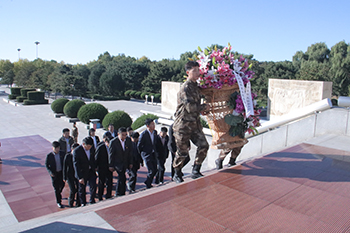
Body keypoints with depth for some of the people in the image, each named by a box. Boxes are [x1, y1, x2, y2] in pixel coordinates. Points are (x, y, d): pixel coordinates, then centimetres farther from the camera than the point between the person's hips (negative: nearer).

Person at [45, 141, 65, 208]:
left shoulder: (62, 154, -8)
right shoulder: (49, 156, -15)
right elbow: (46, 165, -5)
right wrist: (50, 172, -16)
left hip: (61, 172, 3)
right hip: (54, 174, -3)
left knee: (62, 185, 18)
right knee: (56, 188, 5)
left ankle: (59, 194, 51)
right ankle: (58, 202, 19)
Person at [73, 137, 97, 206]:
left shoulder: (91, 148, -6)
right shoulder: (77, 151, -22)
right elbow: (76, 165, -20)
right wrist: (80, 177, -21)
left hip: (91, 172, 3)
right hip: (82, 174, -3)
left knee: (93, 187, -1)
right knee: (82, 189, 13)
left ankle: (92, 201, 23)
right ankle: (83, 203, 34)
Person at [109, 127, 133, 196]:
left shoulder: (128, 140, -4)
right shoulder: (113, 141, -15)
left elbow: (130, 152, 4)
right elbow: (111, 154, -8)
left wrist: (130, 163, 4)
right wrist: (111, 165, -7)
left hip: (125, 163, 4)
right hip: (117, 163, -4)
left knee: (121, 178, 14)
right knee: (122, 178, -14)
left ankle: (118, 194, 31)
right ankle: (121, 194, 0)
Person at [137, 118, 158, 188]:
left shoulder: (155, 132, 3)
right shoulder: (143, 134, -17)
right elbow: (139, 145, -6)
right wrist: (142, 154, 4)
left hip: (153, 154, 6)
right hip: (147, 155, -6)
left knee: (155, 170, 9)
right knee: (151, 171, -8)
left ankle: (147, 182, 32)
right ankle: (148, 185, 14)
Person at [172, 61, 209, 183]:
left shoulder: (195, 86, 13)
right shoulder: (185, 88, -16)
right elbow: (190, 107, -23)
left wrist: (201, 109, 11)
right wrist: (203, 107, -8)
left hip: (195, 123, 8)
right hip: (183, 124, -8)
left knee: (203, 146, -2)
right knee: (183, 152, 1)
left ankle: (195, 171, 13)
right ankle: (177, 174, 23)